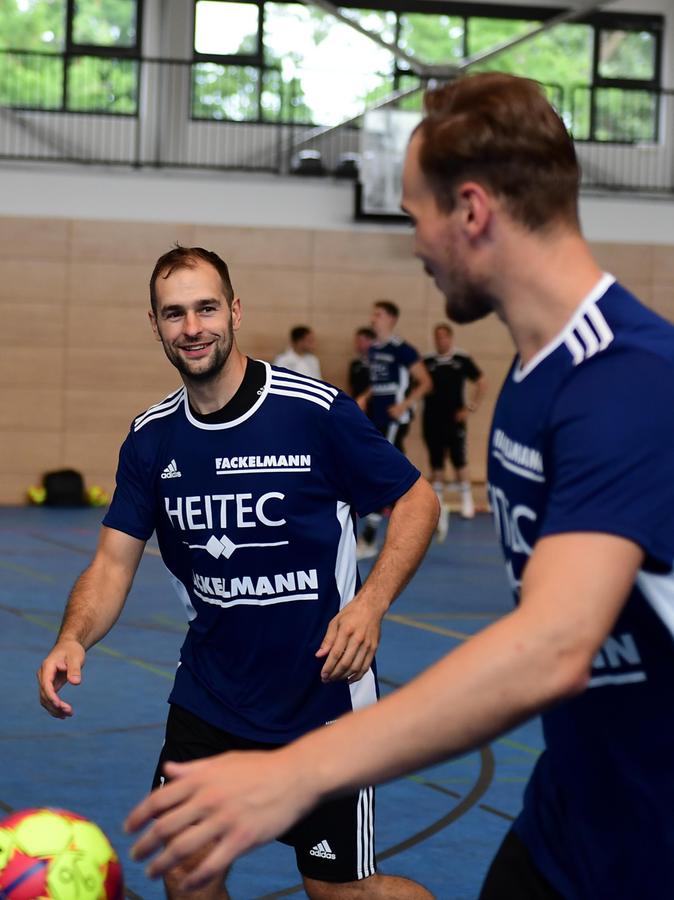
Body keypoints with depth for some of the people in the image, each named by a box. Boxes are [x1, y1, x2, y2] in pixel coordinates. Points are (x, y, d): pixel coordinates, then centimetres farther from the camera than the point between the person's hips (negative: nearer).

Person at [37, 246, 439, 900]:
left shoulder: (315, 410, -15)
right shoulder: (151, 438, 0)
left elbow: (416, 498, -7)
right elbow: (114, 561, -1)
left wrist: (370, 603, -21)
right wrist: (73, 639, -21)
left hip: (321, 689, -4)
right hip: (208, 693, 5)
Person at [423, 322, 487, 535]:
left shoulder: (462, 360, 0)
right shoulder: (427, 362, 6)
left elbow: (481, 382, 4)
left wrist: (470, 407, -1)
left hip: (455, 420, -2)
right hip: (432, 420, 2)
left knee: (459, 461, -3)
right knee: (436, 464, 5)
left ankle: (467, 500, 11)